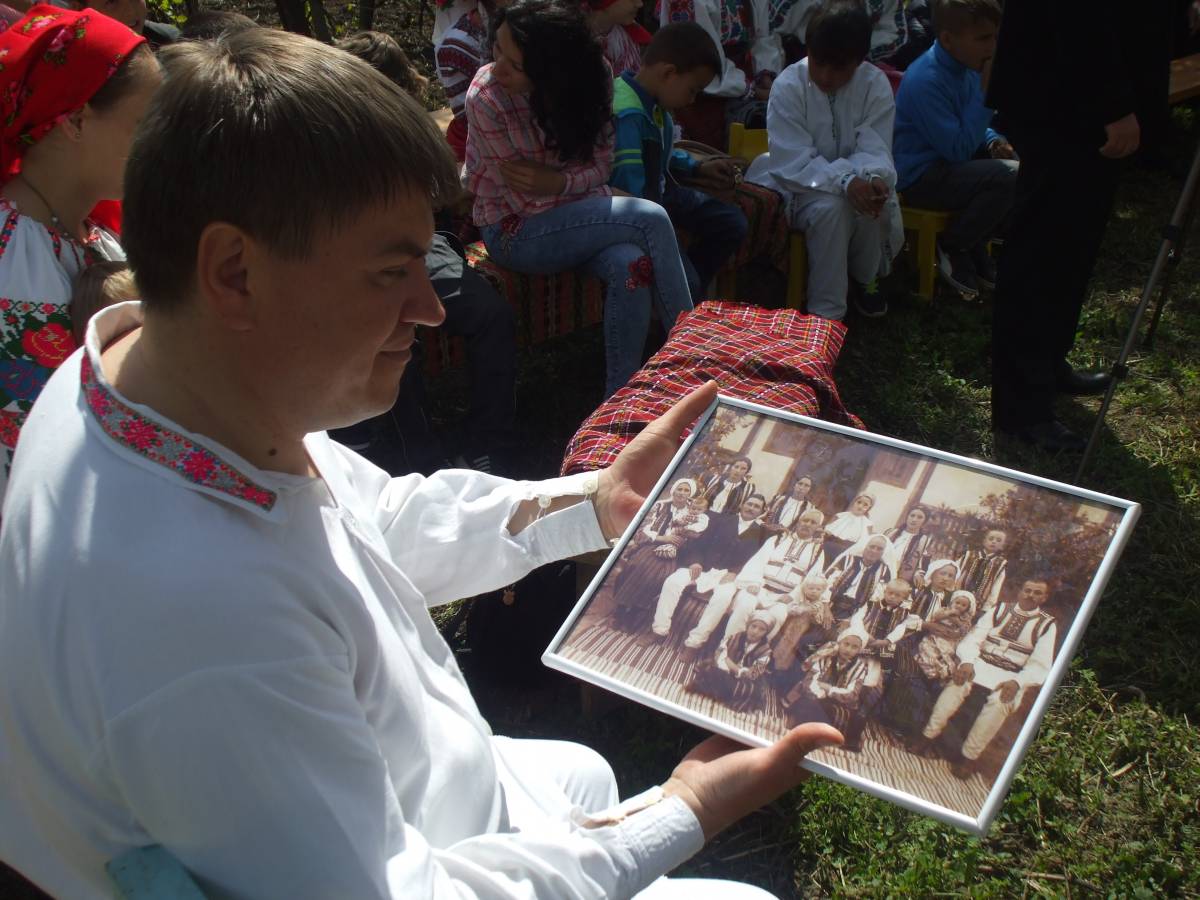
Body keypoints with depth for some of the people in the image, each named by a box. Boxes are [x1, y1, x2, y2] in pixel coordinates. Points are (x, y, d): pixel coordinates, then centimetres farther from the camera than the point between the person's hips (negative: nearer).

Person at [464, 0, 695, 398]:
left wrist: (561, 182, -22)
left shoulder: (590, 78, -9)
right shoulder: (486, 97, -20)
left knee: (632, 266, -29)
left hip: (576, 211, 4)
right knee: (652, 220, -23)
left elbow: (602, 162, -3)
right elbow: (530, 199, -14)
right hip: (514, 230, -4)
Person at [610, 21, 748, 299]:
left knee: (733, 222, 8)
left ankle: (691, 298, 15)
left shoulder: (656, 100, -1)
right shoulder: (627, 116, -30)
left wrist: (698, 167, 17)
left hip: (662, 193, 10)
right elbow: (630, 194, -32)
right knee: (682, 279, -23)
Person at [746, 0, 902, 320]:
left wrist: (873, 178, -39)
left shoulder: (876, 84, -9)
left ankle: (864, 278, 3)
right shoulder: (787, 86, -16)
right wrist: (844, 181, -37)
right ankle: (826, 312, -23)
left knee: (876, 205, -30)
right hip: (799, 185, -2)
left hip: (855, 184, 3)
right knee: (831, 208, -34)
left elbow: (874, 149, -14)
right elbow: (793, 161, -21)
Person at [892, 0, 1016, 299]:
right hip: (920, 177, -9)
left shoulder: (966, 66, 4)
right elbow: (959, 149, -25)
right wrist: (988, 91, -23)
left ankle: (976, 246, 14)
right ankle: (953, 248, -4)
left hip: (950, 162, 9)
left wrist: (994, 142, -3)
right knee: (1011, 176, -26)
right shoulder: (925, 80, -24)